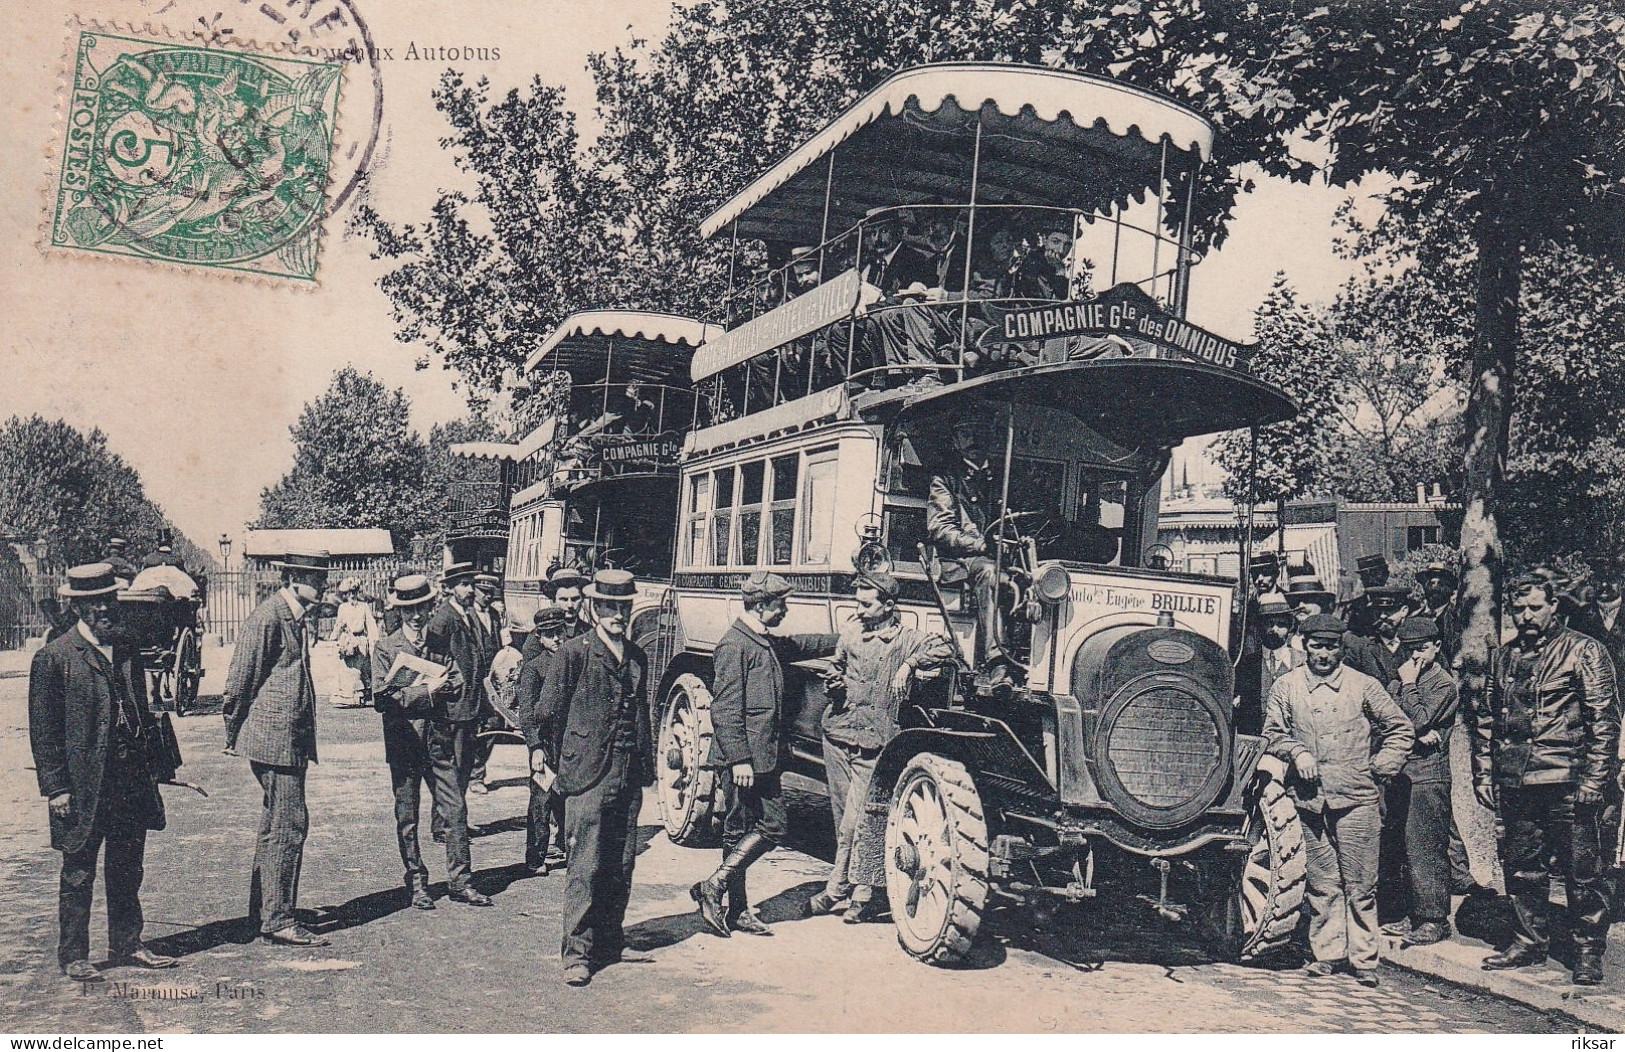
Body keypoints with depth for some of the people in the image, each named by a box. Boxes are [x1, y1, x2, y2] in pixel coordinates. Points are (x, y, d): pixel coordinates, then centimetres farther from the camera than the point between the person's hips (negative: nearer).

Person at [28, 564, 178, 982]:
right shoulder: (54, 658, -7)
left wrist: (150, 768, 12)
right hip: (83, 786, -5)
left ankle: (127, 945, 25)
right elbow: (43, 730, -8)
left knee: (128, 873, 14)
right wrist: (57, 787, -12)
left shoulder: (128, 653, 11)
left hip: (132, 785, 6)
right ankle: (72, 955, 18)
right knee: (78, 877, 6)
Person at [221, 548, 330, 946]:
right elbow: (239, 681, -12)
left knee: (277, 824, 16)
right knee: (288, 824, -9)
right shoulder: (266, 618, -15)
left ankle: (262, 910, 26)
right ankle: (278, 920, -4)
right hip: (274, 737, -10)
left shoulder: (296, 618, 15)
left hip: (292, 740, 10)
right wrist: (233, 737, -6)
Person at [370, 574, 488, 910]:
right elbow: (382, 700, -11)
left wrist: (428, 688, -14)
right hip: (403, 741, -2)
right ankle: (417, 884, 18)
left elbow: (457, 687, 4)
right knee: (407, 819, 7)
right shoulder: (385, 648, -2)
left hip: (439, 740, 3)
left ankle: (460, 882, 10)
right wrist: (426, 692, -16)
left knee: (456, 810, 1)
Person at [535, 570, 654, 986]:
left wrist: (647, 763, 13)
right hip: (588, 777, -6)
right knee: (585, 866, -5)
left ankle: (609, 942, 25)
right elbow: (547, 710, -5)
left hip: (629, 776, 6)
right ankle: (577, 954, 3)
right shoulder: (575, 652, -6)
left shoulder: (637, 656, 13)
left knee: (621, 865, 12)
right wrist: (571, 755, 5)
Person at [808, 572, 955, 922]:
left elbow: (947, 649, -17)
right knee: (844, 819, 10)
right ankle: (858, 893, 22)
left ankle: (838, 888, 7)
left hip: (871, 746, -5)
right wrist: (834, 681, 5)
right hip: (837, 734, 5)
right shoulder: (852, 631, 11)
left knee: (856, 823, -7)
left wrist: (910, 664, -25)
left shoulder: (906, 639, -3)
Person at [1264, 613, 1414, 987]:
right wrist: (1296, 752, -5)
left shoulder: (1363, 686, 4)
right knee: (1322, 883, 7)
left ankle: (1363, 959, 10)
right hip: (1310, 799, 1)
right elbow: (1272, 733, 13)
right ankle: (1326, 953, 16)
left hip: (1356, 798, -1)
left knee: (1360, 883, 2)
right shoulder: (1287, 686, 7)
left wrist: (1379, 767, 3)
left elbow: (1401, 730, 11)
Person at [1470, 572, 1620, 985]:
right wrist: (1483, 774, 10)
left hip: (1567, 784, -5)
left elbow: (1605, 719, -6)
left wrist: (1594, 779, -11)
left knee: (1581, 873, 2)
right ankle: (1529, 942, 25)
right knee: (1521, 869, 12)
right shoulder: (1502, 658, 13)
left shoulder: (1584, 651, -1)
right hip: (1515, 784, 5)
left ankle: (1589, 952, 14)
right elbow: (1484, 719, 16)